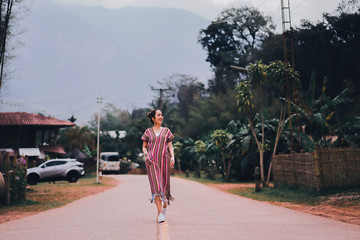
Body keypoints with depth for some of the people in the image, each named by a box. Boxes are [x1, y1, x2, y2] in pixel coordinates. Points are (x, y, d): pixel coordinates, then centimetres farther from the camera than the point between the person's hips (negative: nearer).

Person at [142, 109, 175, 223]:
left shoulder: (166, 131, 13)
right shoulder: (148, 132, 10)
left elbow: (170, 146, 10)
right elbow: (144, 147, 13)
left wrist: (172, 157, -6)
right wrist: (146, 155, -6)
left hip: (164, 160, 2)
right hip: (152, 161, -1)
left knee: (165, 184, 4)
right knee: (156, 185, -12)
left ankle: (164, 206, 30)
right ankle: (160, 213, -14)